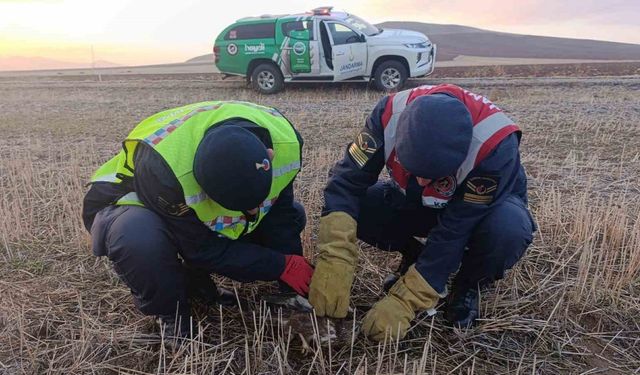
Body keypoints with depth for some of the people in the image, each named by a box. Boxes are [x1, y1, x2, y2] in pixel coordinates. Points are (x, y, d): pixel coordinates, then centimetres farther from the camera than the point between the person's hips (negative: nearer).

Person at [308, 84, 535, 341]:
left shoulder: (495, 144, -37)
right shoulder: (392, 113, -30)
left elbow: (455, 231, -34)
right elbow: (347, 181, -29)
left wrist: (405, 301, -34)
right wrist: (334, 261, -41)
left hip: (483, 207, -2)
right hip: (417, 202, 3)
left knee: (508, 229, -37)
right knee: (357, 205, -23)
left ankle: (469, 284, -4)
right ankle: (414, 257, 4)